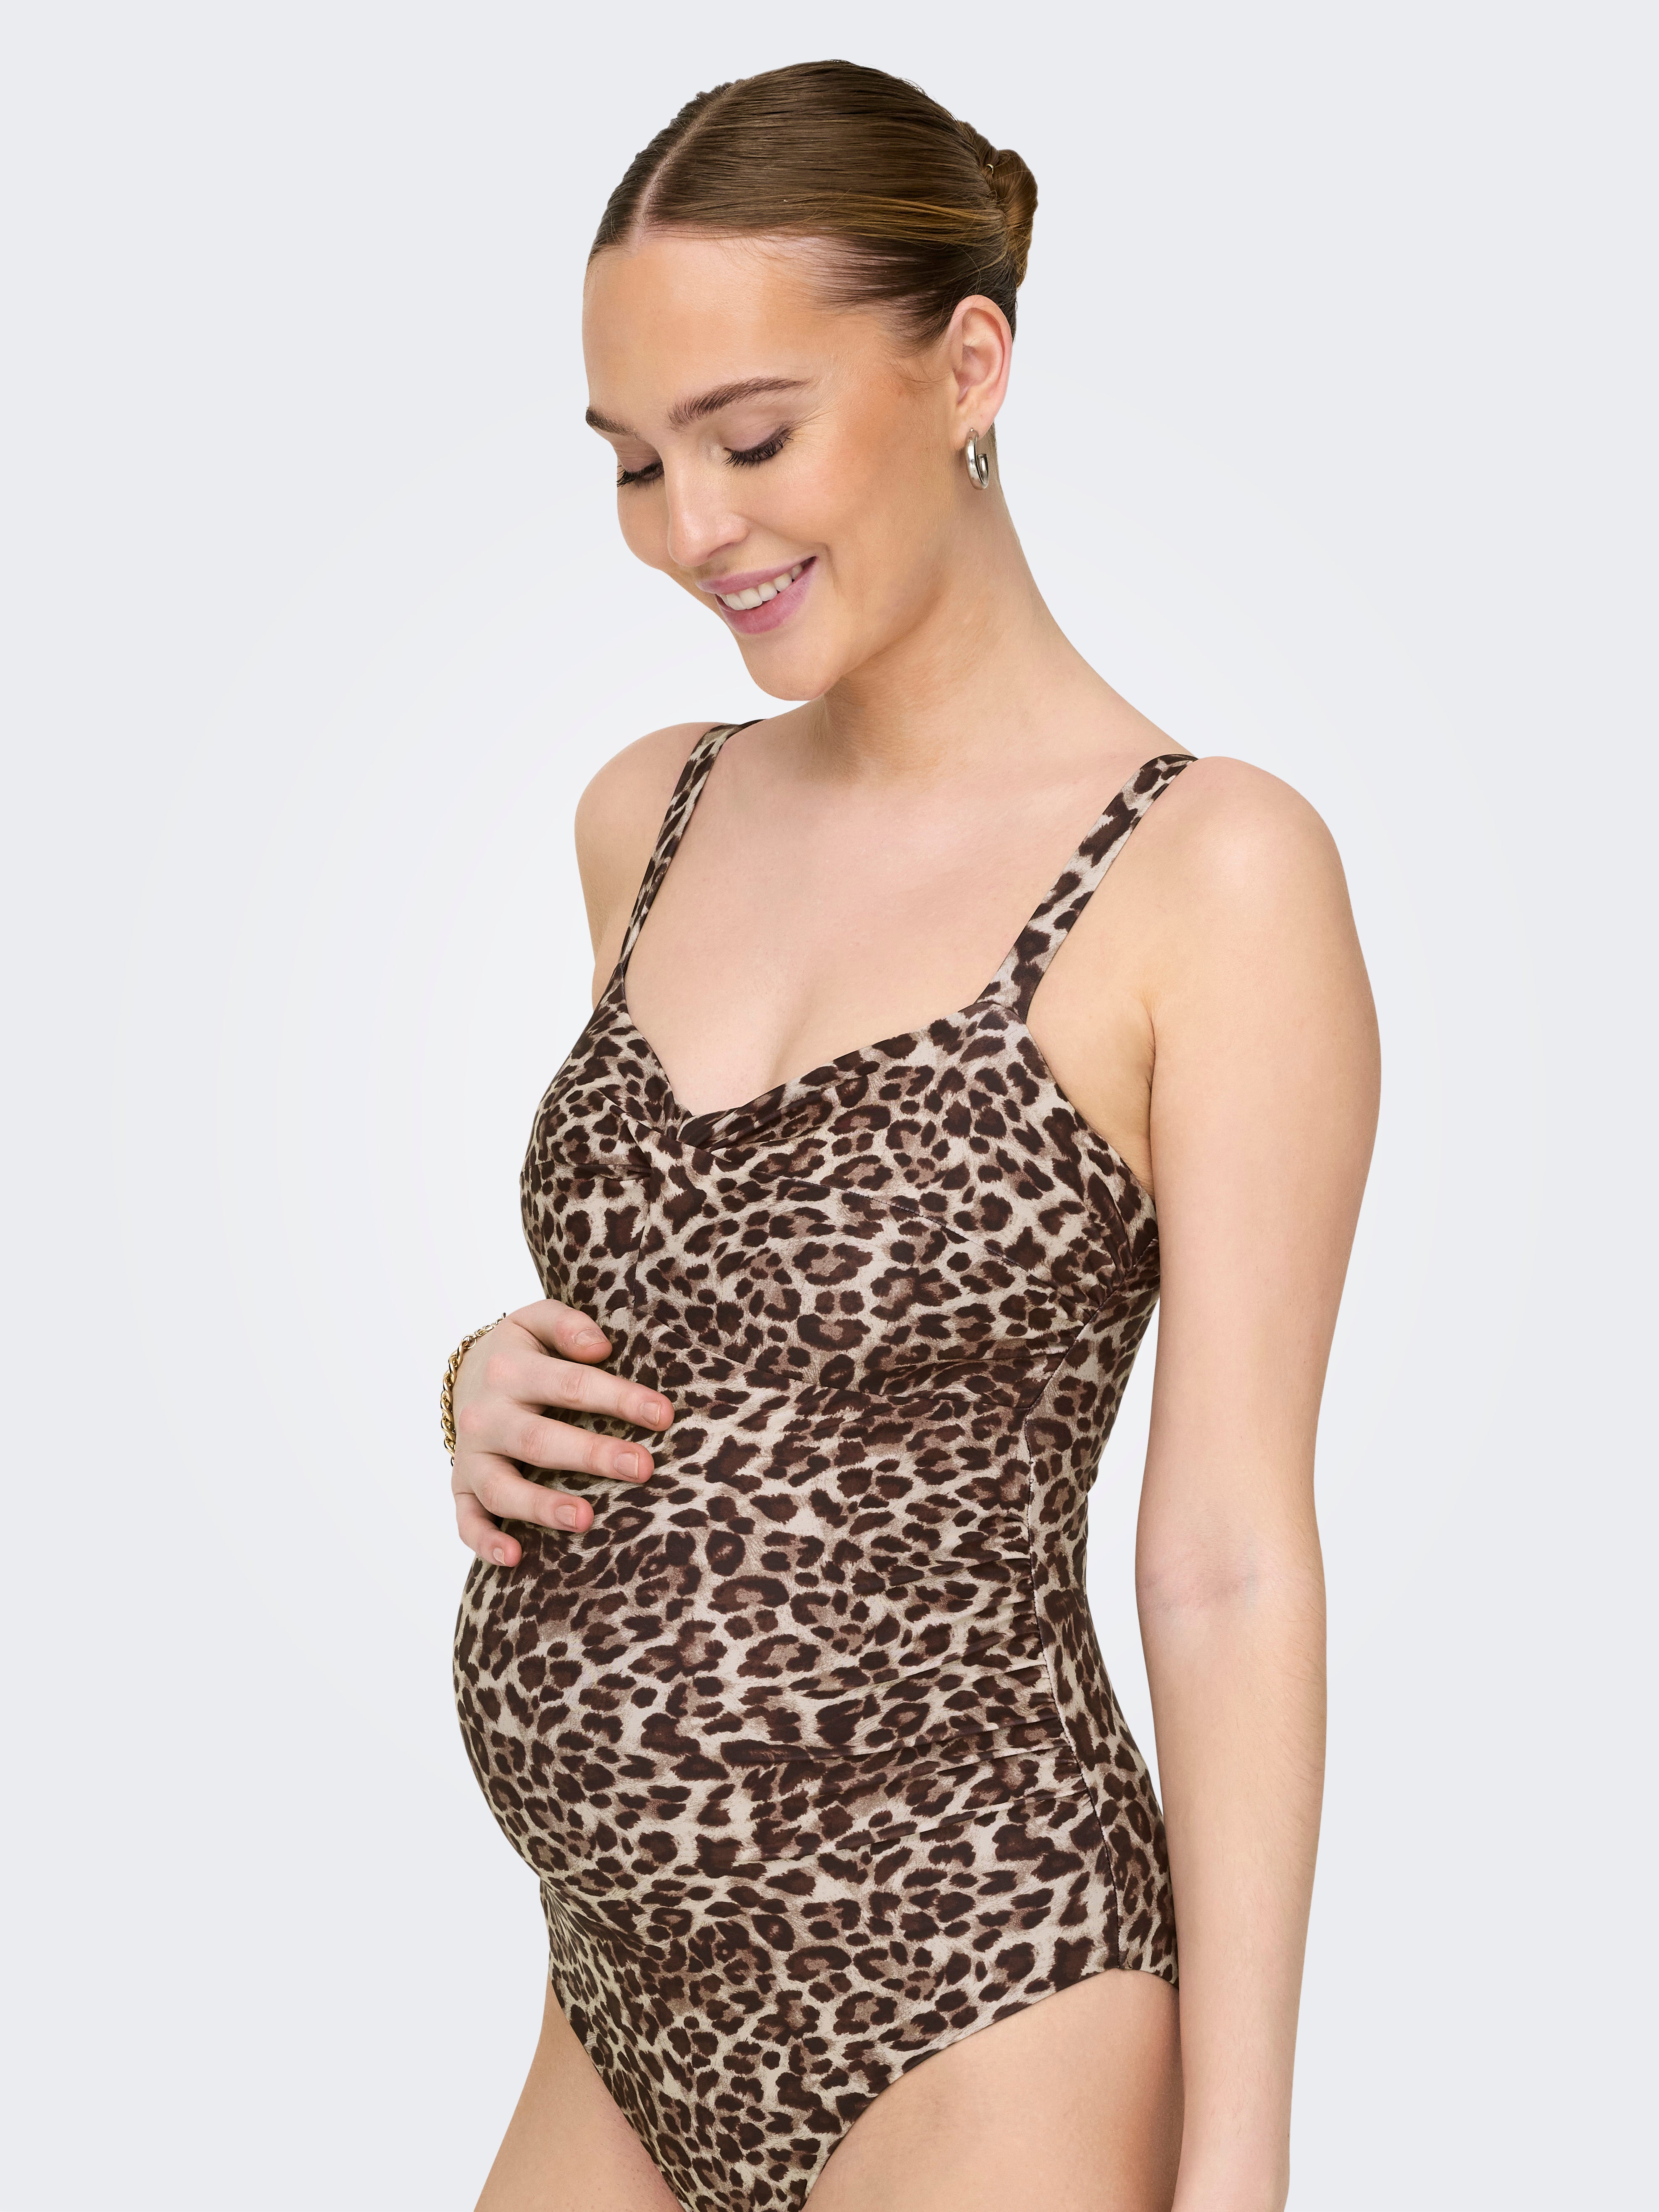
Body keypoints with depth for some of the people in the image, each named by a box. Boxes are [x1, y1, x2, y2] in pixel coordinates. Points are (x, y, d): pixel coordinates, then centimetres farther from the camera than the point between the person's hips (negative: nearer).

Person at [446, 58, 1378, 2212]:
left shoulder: (1212, 871, -11)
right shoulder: (649, 819, 6)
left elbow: (1229, 1568, -11)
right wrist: (502, 1383, 0)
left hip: (967, 2009, -6)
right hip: (637, 1997, 6)